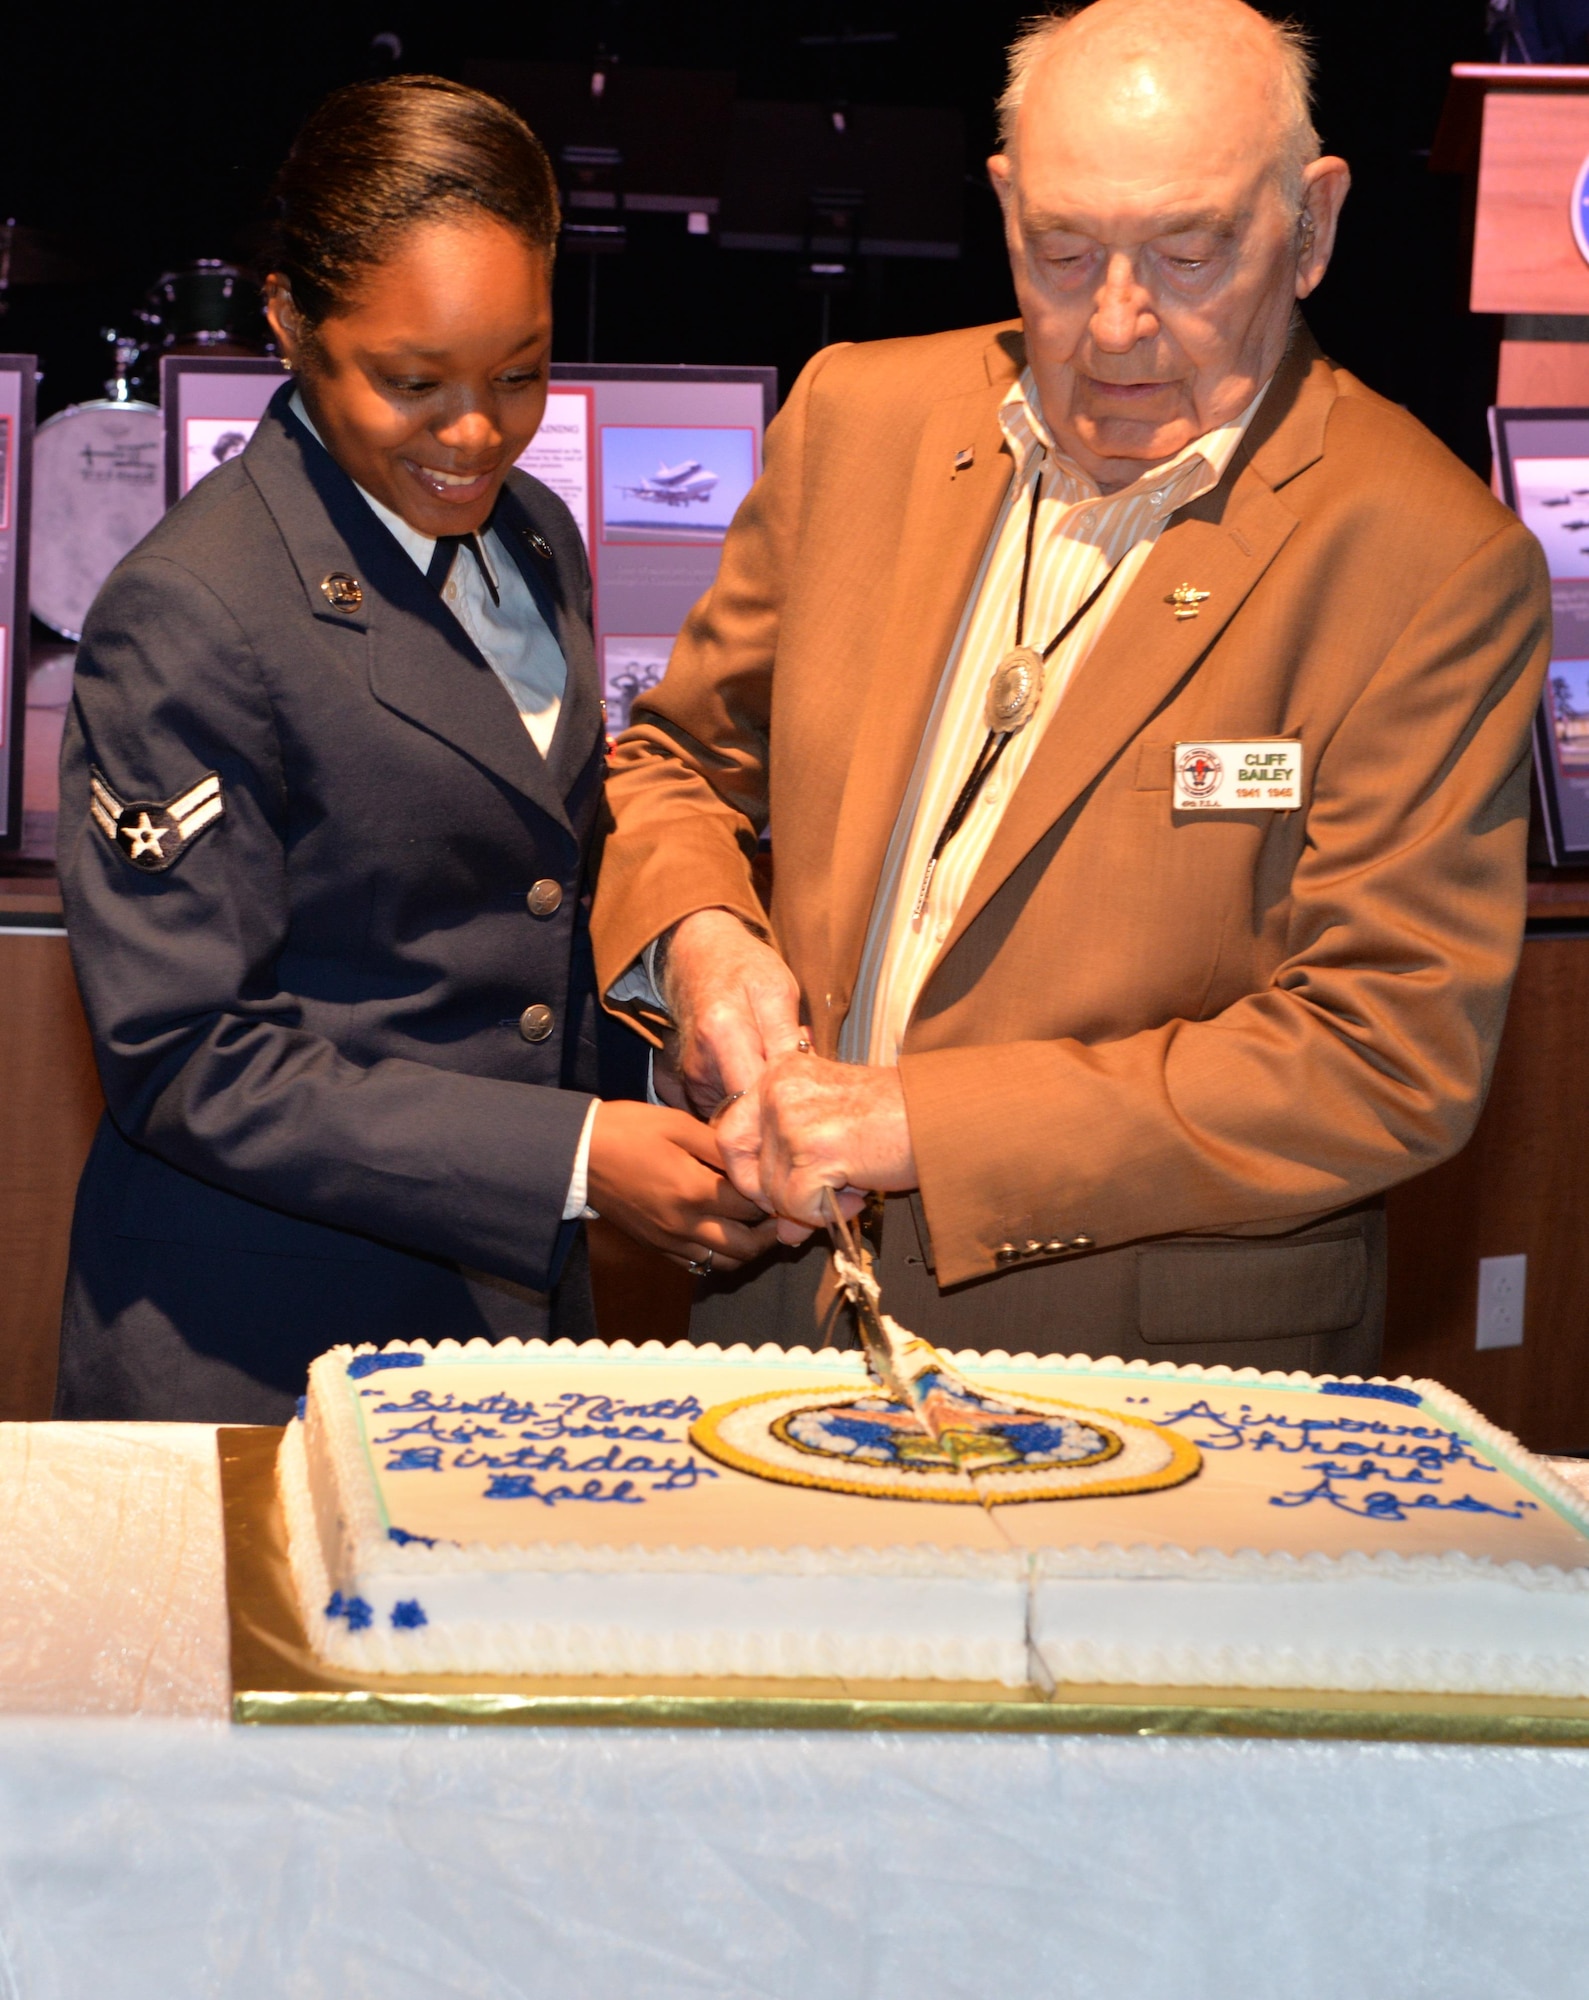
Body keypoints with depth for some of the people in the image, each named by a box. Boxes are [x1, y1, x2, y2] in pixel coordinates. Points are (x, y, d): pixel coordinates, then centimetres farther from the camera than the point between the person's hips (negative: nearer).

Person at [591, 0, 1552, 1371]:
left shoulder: (1435, 562, -12)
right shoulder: (862, 416, 4)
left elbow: (1394, 1057, -15)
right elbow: (680, 757, 18)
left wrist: (917, 1118, -18)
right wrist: (690, 929, -6)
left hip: (1157, 1363, -4)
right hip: (786, 1293, 5)